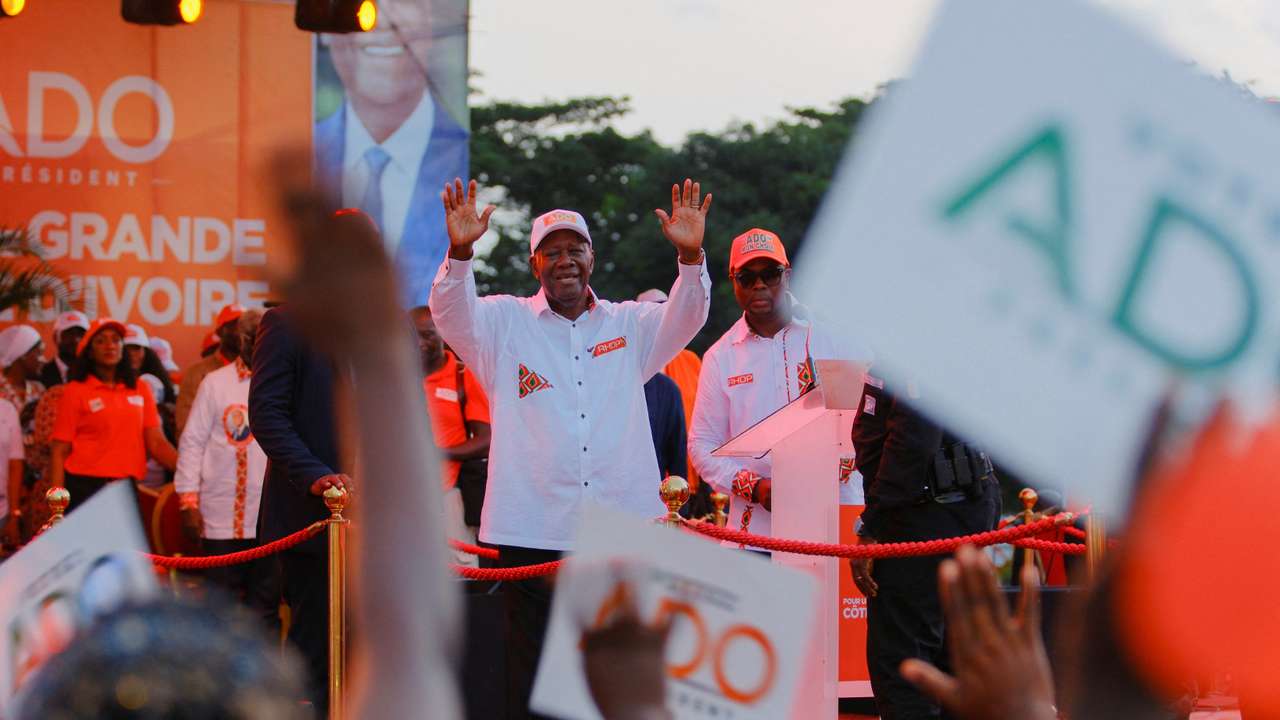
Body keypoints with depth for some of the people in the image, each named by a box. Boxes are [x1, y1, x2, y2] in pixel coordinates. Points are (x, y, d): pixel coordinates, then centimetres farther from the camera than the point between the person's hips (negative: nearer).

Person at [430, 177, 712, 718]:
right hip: (531, 533, -2)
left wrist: (690, 257, -21)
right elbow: (453, 317, -9)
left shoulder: (629, 326, 12)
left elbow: (683, 319, -2)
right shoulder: (506, 323, 7)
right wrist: (460, 253, -28)